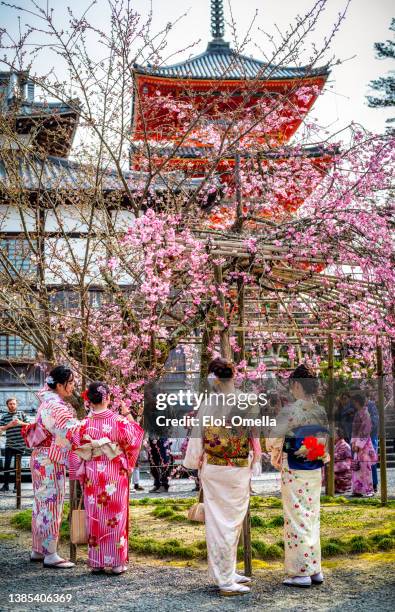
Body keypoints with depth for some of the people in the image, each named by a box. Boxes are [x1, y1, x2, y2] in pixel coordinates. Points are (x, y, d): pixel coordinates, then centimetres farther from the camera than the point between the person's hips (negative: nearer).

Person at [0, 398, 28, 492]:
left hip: (20, 445, 0)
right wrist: (9, 425, -15)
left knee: (17, 466, 5)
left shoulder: (21, 414, 6)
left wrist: (20, 423, -13)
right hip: (9, 445, 0)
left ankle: (16, 486, 11)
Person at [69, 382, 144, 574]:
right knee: (116, 516, 8)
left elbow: (76, 452, -2)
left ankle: (96, 562, 16)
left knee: (95, 518, 11)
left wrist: (80, 475, 11)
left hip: (93, 475, 1)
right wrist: (128, 415, 12)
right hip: (116, 475, -1)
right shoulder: (119, 420, -11)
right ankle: (117, 562, 11)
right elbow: (135, 437, 3)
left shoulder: (84, 423, -7)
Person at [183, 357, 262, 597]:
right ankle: (227, 580, 9)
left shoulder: (207, 404, -6)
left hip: (211, 469, 3)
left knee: (216, 521, 12)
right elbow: (254, 438, -6)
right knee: (232, 523, 5)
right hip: (238, 470, -3)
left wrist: (195, 462, 12)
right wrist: (255, 462, 7)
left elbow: (197, 436, -1)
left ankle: (224, 573, 25)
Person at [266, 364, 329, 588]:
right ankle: (315, 569, 19)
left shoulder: (292, 410, -16)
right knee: (312, 517, 14)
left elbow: (274, 438, -12)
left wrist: (275, 455, 6)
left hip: (294, 469, -7)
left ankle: (301, 573, 5)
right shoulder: (321, 411, 5)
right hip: (315, 470, 7)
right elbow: (325, 440, 12)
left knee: (297, 518, 0)